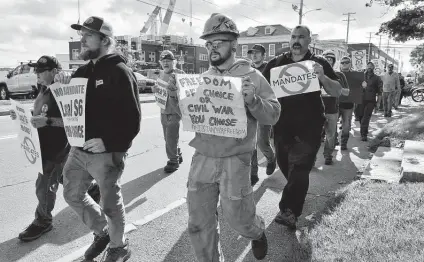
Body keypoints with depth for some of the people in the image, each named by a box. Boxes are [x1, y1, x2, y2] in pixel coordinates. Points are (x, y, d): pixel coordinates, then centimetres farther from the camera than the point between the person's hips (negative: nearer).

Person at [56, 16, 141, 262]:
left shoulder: (119, 72, -13)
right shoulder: (84, 71, 11)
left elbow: (132, 119, -18)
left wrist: (109, 143, -26)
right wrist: (63, 87, -2)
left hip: (107, 153, -8)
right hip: (79, 149, 8)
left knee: (111, 203, 8)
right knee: (72, 194, 19)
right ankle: (103, 232, 41)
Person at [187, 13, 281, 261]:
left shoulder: (251, 75, -5)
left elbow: (273, 115, -7)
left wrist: (252, 100, -26)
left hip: (234, 160, -4)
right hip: (202, 158, 4)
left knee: (237, 217, 10)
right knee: (199, 223, 9)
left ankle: (258, 232, 46)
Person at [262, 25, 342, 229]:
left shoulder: (319, 63, 1)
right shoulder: (276, 63, 6)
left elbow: (337, 92, -3)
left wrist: (322, 77, -23)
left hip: (309, 127, -3)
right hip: (282, 125, 3)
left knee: (299, 168, -11)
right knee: (285, 165, 14)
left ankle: (289, 210, -6)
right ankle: (293, 205, 37)